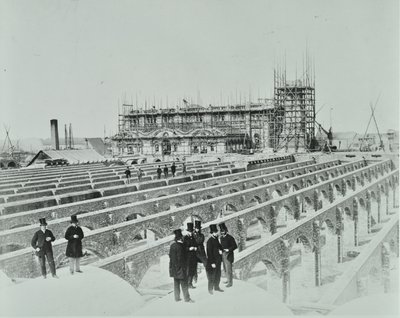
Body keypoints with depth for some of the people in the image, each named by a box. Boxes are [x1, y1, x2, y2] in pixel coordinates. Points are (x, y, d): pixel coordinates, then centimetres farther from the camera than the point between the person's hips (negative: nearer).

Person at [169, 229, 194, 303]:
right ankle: (187, 298, 5)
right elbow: (181, 258, -20)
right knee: (184, 283, 0)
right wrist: (184, 267, -13)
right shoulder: (180, 246, -19)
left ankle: (177, 298, 20)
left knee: (176, 283, 14)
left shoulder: (172, 245, 6)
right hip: (180, 268, -8)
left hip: (174, 268, 8)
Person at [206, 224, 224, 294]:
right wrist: (212, 263, -19)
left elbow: (219, 246, 21)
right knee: (212, 275, 1)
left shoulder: (216, 239, 7)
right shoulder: (210, 241, -17)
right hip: (212, 261, -8)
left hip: (218, 260, 8)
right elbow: (209, 253, -18)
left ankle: (216, 287, 30)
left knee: (218, 274, 16)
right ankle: (210, 289, 13)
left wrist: (220, 250, -4)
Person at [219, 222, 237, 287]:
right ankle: (228, 279, 31)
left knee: (228, 269, -6)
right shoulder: (221, 238, 10)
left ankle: (230, 282, 1)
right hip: (223, 255, 8)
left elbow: (235, 246, -13)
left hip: (228, 255, -8)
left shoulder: (230, 238, -12)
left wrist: (228, 249, -21)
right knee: (225, 268, 15)